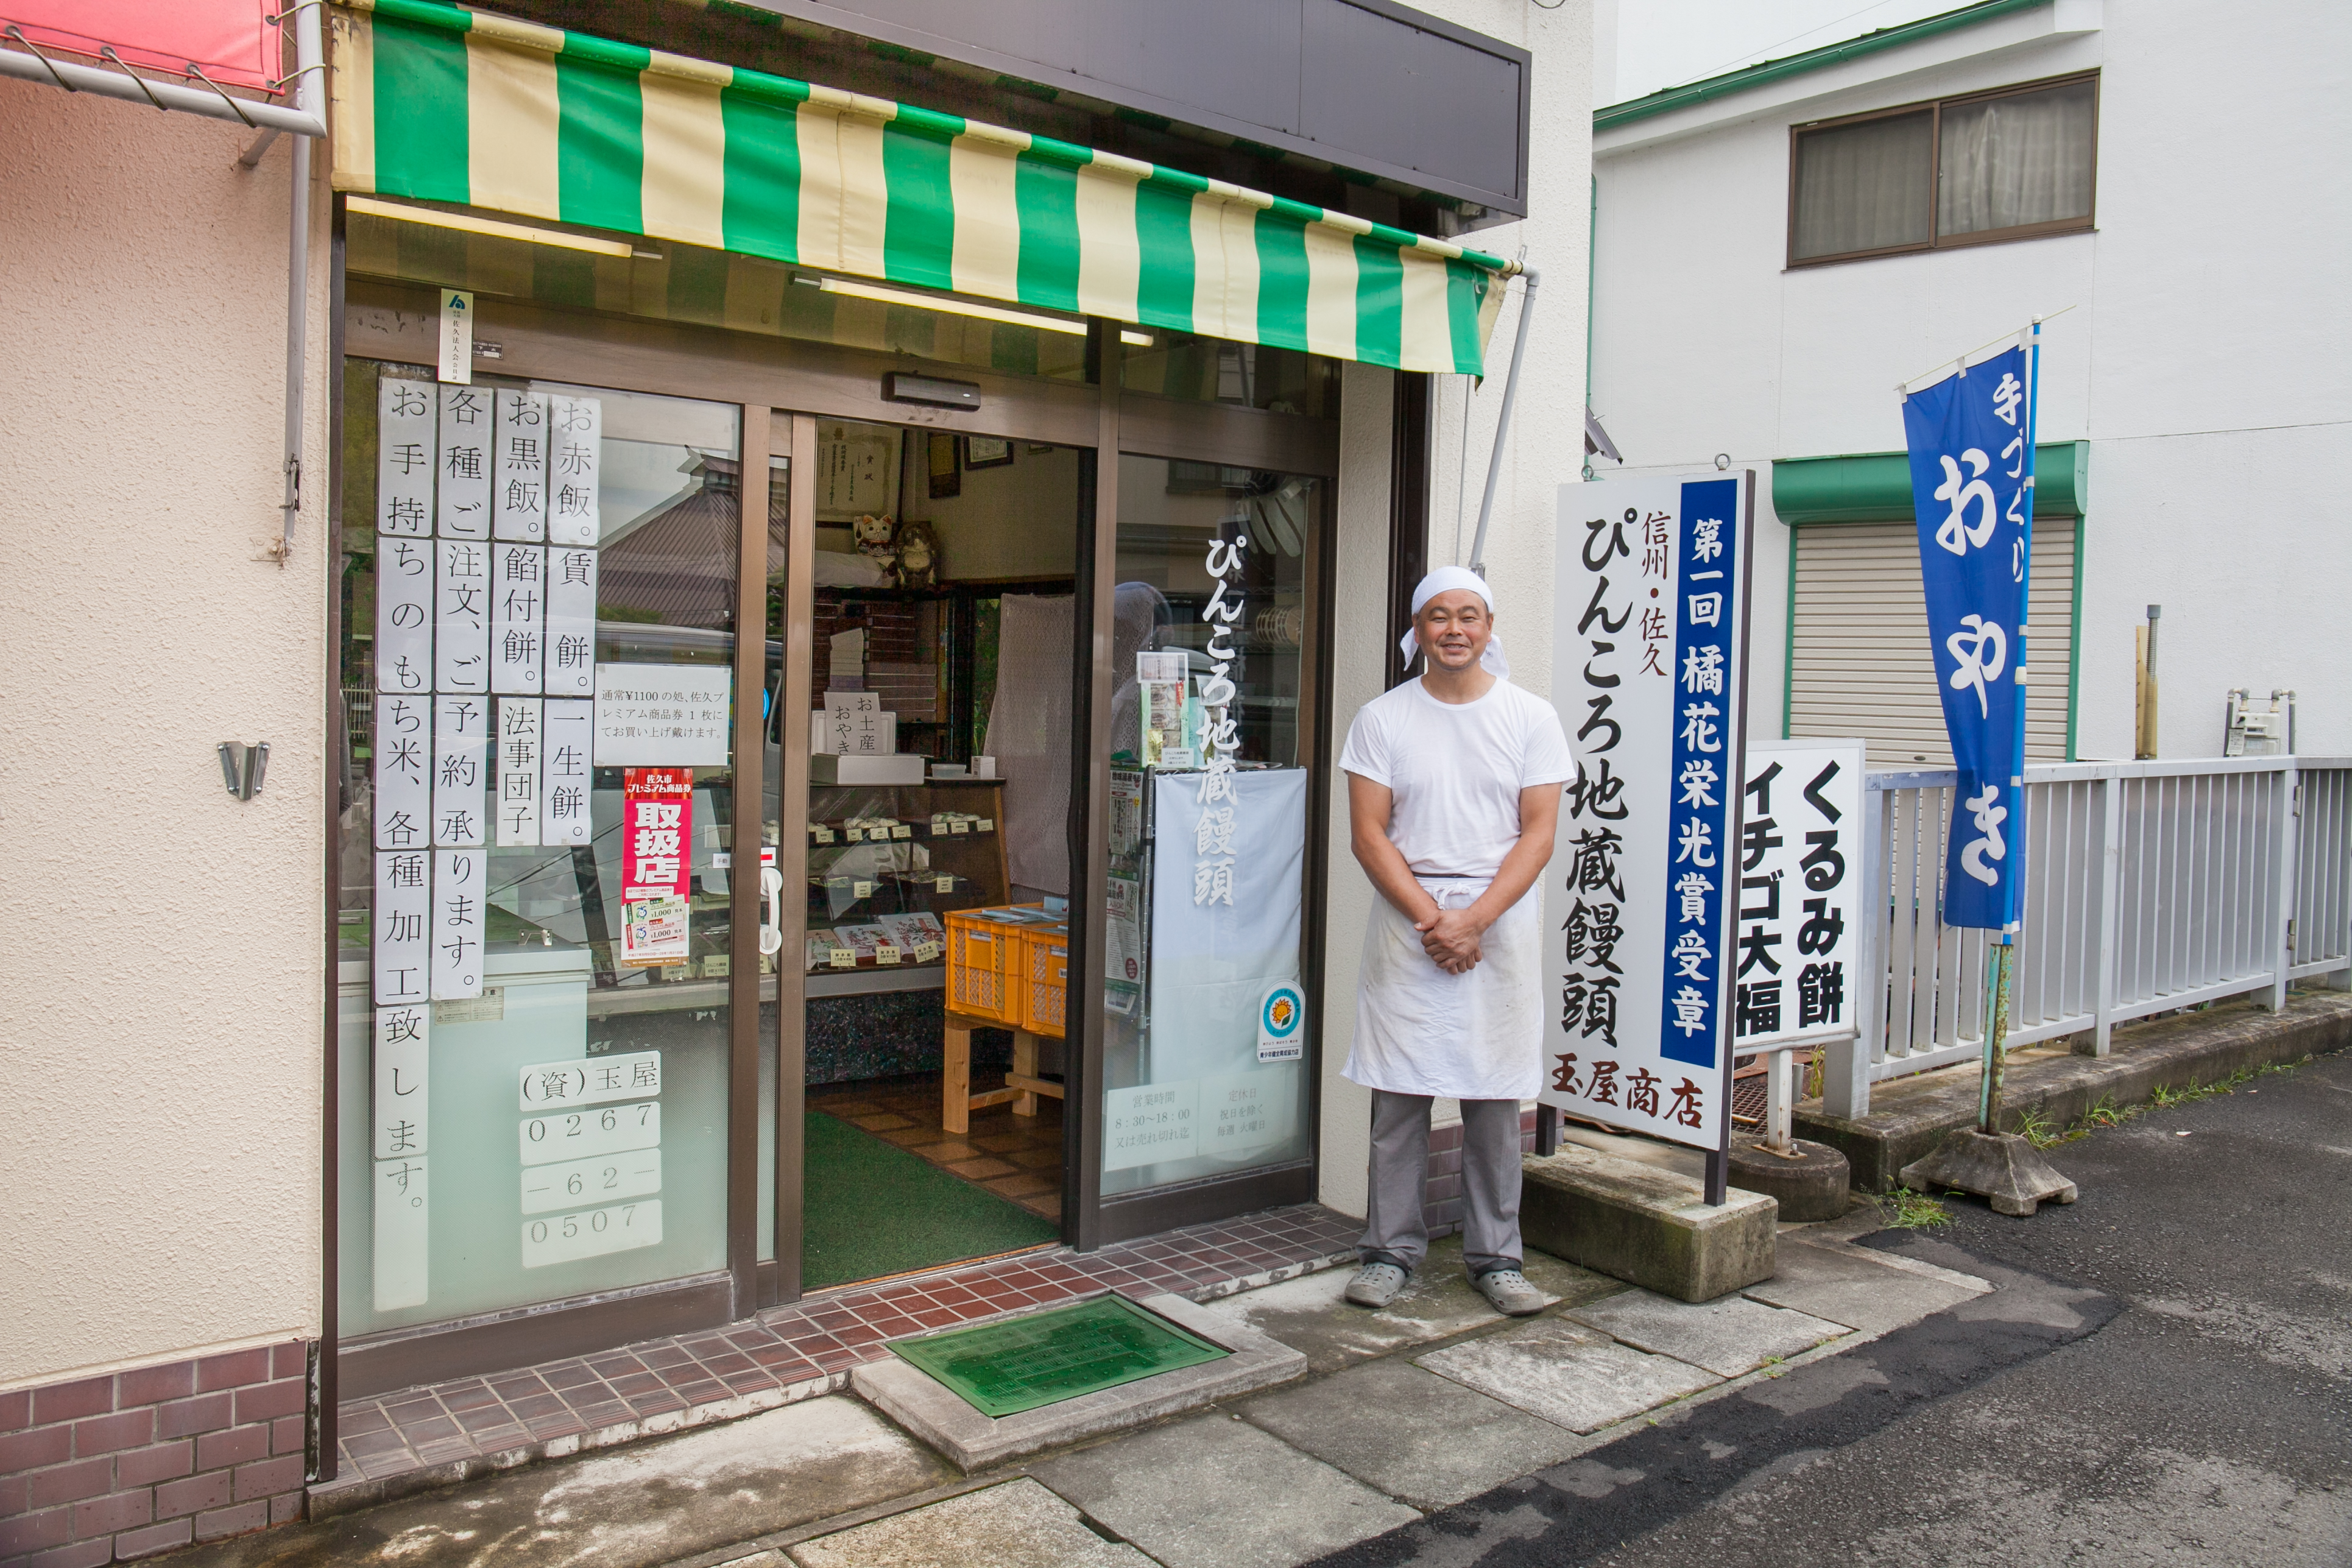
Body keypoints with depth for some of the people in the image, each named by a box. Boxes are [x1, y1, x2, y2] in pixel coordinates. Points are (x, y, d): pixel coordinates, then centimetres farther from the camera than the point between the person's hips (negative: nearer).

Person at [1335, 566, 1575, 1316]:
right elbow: (1370, 834, 0)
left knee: (1494, 1102, 5)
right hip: (1405, 920, 0)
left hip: (1501, 922, 0)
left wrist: (1472, 920, -12)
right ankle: (1390, 1250, 16)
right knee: (1398, 1097, 3)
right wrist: (1431, 918, -11)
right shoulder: (1382, 719, 4)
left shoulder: (1530, 717, 5)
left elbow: (1538, 835, -1)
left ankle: (1495, 1257, 17)